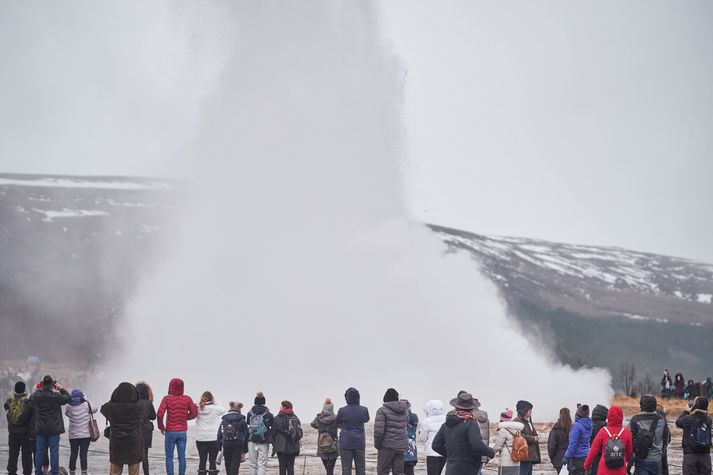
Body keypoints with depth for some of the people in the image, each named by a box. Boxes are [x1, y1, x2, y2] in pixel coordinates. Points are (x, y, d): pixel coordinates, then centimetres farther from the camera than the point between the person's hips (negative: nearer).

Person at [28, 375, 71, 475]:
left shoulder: (36, 395, -5)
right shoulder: (56, 396, -14)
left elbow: (30, 399, 17)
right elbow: (68, 398, -1)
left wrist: (40, 389, 18)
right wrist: (61, 389, 8)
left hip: (40, 429, 3)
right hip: (54, 429, -3)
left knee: (40, 451, 9)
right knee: (54, 451, 1)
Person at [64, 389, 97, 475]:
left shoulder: (69, 406, -6)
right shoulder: (86, 405, -9)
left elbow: (66, 413, 13)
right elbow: (94, 410, 8)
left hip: (73, 435, 2)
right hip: (85, 434, -2)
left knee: (73, 454, 9)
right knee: (83, 454, 0)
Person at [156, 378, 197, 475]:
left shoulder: (167, 399, -9)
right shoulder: (187, 399, -1)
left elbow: (160, 415, -15)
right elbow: (194, 413, 6)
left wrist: (161, 427, 0)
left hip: (170, 432, -3)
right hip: (182, 432, 3)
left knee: (169, 457, 3)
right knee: (182, 456, 7)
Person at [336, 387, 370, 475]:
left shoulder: (342, 411, -11)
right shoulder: (364, 410, -5)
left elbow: (337, 423, 6)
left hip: (346, 443, -2)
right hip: (360, 443, 2)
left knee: (346, 468, 2)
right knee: (360, 468, 9)